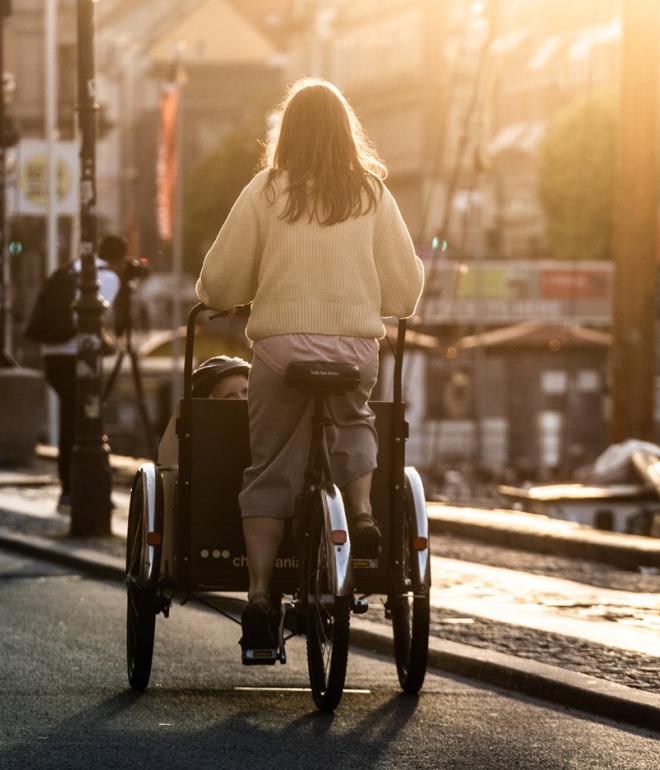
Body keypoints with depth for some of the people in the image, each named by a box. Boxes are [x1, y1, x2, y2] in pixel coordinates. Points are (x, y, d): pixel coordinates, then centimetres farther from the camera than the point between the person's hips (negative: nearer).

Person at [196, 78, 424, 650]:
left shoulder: (266, 191, 1)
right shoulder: (372, 194, 6)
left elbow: (220, 282, 2)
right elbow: (406, 287, 8)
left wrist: (216, 298, 25)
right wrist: (383, 308, 30)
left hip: (281, 342, -1)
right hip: (356, 344, 1)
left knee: (269, 474, 7)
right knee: (354, 421, 30)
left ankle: (259, 591, -4)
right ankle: (361, 510, 5)